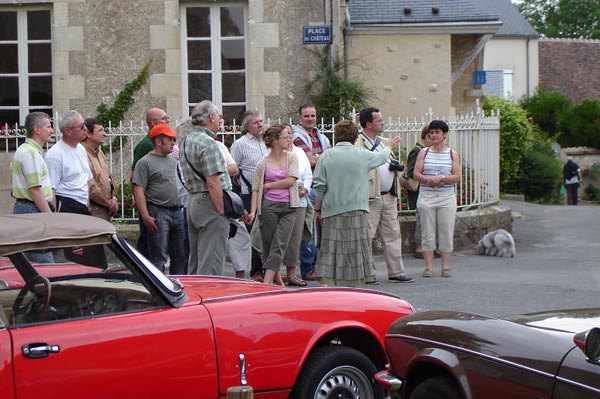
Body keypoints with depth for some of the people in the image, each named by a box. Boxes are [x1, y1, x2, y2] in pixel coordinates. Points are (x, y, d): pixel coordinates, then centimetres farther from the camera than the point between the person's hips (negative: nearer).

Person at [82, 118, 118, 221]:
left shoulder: (99, 153, 16)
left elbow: (109, 178, 24)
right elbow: (90, 187, -20)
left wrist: (113, 198, 6)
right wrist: (109, 204, -9)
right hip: (94, 211, -9)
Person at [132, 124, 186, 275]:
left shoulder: (174, 161, 18)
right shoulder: (145, 163, -5)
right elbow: (138, 191, -12)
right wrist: (146, 216, -19)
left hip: (178, 212, 7)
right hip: (159, 213, -7)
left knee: (180, 256, 11)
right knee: (159, 258, -7)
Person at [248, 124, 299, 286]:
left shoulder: (292, 158, 6)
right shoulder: (262, 163, 2)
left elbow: (291, 181, -6)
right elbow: (255, 189, 1)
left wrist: (269, 185, -3)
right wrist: (253, 211, -9)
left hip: (288, 207, 0)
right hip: (269, 206, 0)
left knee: (279, 245, -9)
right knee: (268, 245, 4)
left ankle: (267, 282, -12)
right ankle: (277, 279, 19)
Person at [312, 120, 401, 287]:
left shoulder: (326, 156, -3)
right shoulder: (362, 155, -1)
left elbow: (319, 186, -3)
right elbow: (382, 157, 20)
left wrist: (317, 209, 7)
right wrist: (389, 146, 42)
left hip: (331, 211, 0)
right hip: (356, 211, 0)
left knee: (329, 250, 2)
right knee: (354, 250, 6)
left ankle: (324, 285, -2)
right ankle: (352, 287, 9)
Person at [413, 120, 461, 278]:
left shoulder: (452, 154, 6)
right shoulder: (424, 152, 7)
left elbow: (457, 177, -2)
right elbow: (416, 174, 0)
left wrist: (441, 178, -16)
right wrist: (431, 181, -15)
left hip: (447, 197, 0)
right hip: (426, 196, 0)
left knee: (447, 233, 0)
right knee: (428, 233, 0)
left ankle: (445, 266, 6)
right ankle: (428, 267, 4)